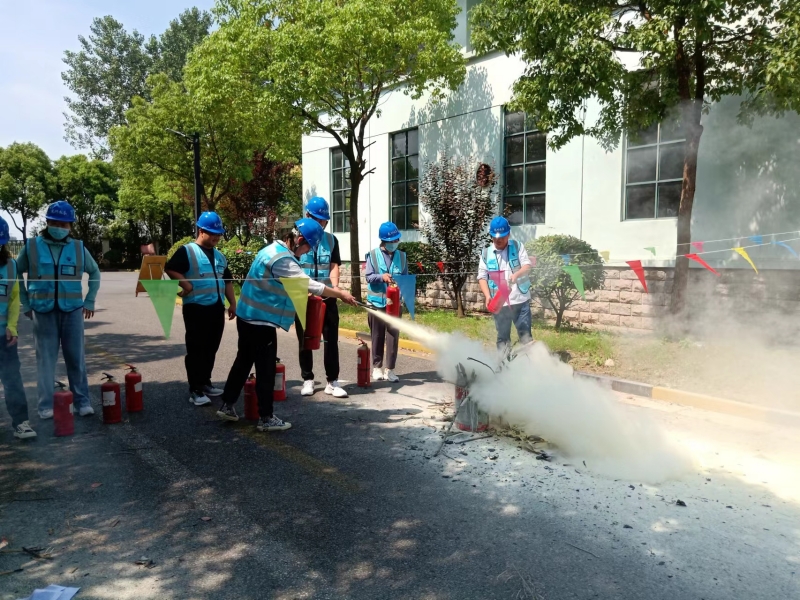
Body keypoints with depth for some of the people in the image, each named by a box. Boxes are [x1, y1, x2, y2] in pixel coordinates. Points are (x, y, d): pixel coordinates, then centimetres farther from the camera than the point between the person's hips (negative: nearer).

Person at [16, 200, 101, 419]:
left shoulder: (78, 248, 5)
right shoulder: (32, 246, 2)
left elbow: (95, 272, 17)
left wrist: (90, 301, 10)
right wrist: (25, 304, 5)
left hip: (72, 311, 1)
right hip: (43, 312, -1)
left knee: (76, 359, 5)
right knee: (46, 360, 3)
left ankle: (82, 401, 14)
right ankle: (46, 405, 12)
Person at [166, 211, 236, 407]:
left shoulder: (219, 256, 16)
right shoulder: (187, 251, -5)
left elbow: (227, 280, 20)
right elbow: (170, 269, -16)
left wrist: (232, 302, 14)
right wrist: (186, 284, -21)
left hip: (217, 308, 7)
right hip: (196, 308, -7)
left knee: (211, 349, 13)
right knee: (196, 350, -3)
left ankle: (205, 383, 25)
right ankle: (195, 390, 3)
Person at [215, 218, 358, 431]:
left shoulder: (274, 250, 11)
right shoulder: (282, 259, -22)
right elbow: (309, 284, -21)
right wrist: (340, 294, -12)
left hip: (249, 317, 10)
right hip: (261, 321, -10)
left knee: (243, 362, 19)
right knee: (266, 369, 0)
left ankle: (227, 405, 29)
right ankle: (266, 418, 10)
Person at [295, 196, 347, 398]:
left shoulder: (331, 240, 9)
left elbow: (334, 266, 2)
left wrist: (335, 286, -16)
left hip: (327, 297, 2)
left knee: (332, 338, 1)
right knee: (305, 340, 7)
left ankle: (332, 381, 9)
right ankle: (308, 379, 19)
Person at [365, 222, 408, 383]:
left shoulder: (402, 256, 7)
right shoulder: (373, 255, 1)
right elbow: (369, 277, -5)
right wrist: (381, 277, -23)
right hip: (377, 301, -1)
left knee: (393, 335, 1)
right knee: (377, 335, 7)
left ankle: (390, 369, 10)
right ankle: (377, 367, 20)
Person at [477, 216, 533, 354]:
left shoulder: (517, 246, 4)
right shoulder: (486, 253, 4)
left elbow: (527, 265, -6)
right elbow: (482, 277, 1)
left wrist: (516, 274, -28)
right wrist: (487, 296, -14)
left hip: (520, 299, -1)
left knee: (525, 333, 3)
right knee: (502, 336, 12)